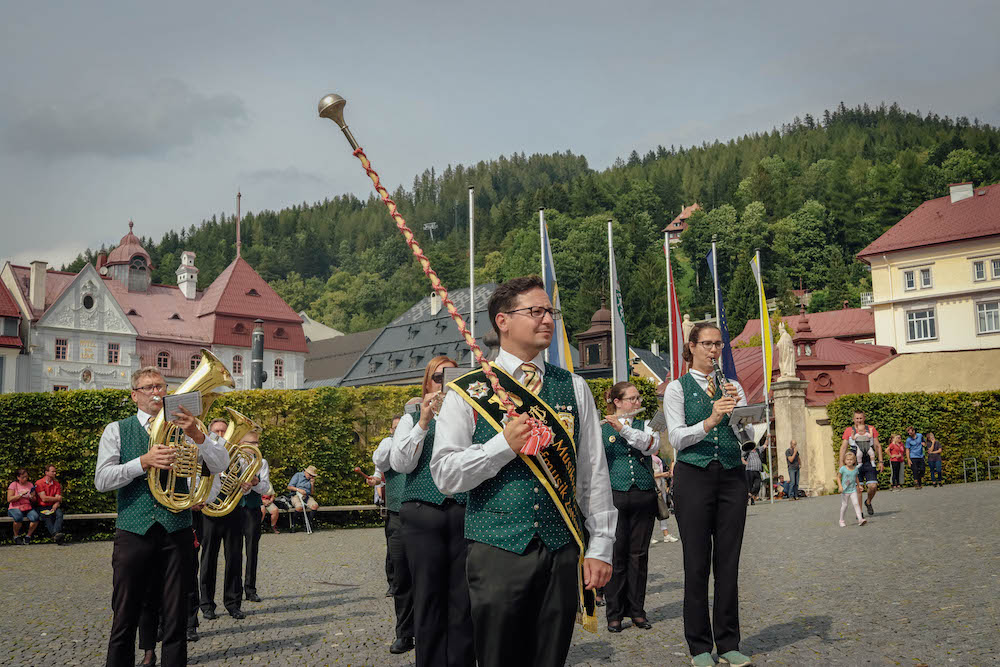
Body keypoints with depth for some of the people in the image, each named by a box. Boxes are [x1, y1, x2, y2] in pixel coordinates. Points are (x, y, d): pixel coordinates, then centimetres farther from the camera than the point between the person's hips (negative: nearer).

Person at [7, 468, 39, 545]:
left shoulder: (30, 485, 14)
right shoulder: (13, 485, 2)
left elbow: (34, 500, 17)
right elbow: (9, 499, -7)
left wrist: (32, 497, -6)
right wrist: (21, 494, -14)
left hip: (28, 508, 3)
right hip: (15, 508, -3)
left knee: (35, 517, -30)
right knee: (18, 517, -38)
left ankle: (28, 536, -7)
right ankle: (16, 536, -9)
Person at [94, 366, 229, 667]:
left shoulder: (183, 428, 10)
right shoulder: (117, 431, 8)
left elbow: (220, 465, -1)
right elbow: (102, 479, -4)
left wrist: (198, 436, -18)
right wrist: (144, 462, -18)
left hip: (176, 530, 1)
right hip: (134, 530, -1)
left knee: (176, 617, 5)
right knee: (124, 618, 4)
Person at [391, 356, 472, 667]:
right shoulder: (412, 419, 14)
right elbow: (400, 463, 0)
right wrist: (423, 423, -10)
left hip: (465, 512, 0)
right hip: (423, 513, 0)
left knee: (463, 603, 1)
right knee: (428, 600, 3)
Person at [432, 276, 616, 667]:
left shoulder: (574, 388, 8)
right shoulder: (468, 392, 0)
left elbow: (594, 472, 8)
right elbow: (445, 475, -4)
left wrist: (600, 546, 3)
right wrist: (504, 445, -16)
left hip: (563, 551, 3)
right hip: (497, 551, -2)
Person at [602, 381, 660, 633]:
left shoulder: (644, 425, 12)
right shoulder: (602, 429, 6)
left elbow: (652, 445, -9)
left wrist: (624, 428, -15)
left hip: (644, 496, 2)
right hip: (614, 496, -2)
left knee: (639, 554, 6)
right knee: (616, 554, -1)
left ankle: (636, 610, 16)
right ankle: (614, 613, 8)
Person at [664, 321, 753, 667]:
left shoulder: (732, 385, 13)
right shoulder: (677, 387, 3)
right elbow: (677, 438, -8)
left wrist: (737, 405, -14)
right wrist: (709, 421, -24)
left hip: (732, 476, 3)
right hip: (694, 476, -3)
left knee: (728, 562, 6)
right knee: (697, 564, 0)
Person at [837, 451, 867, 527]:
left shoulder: (855, 469, 2)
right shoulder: (843, 468, -9)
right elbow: (838, 477, -3)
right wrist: (840, 486, -14)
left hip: (853, 490, 2)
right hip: (845, 491, -2)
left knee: (856, 503, -14)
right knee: (844, 505, 4)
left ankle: (860, 519, -19)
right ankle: (841, 520, 18)